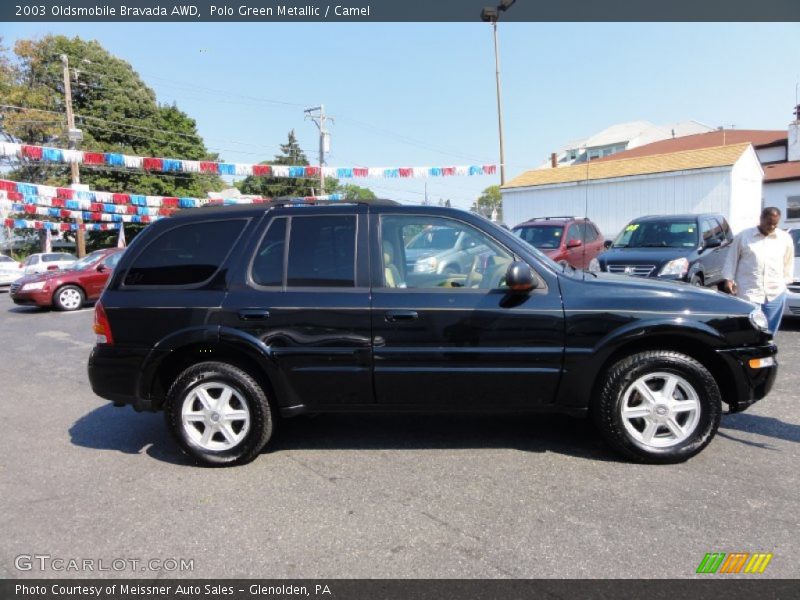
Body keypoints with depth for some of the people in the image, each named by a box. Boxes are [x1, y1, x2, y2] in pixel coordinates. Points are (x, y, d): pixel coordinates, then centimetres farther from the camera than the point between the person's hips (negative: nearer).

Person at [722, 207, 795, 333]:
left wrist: (785, 280, 15)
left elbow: (789, 262, 18)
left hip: (775, 293, 3)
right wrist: (728, 279, -3)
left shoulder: (785, 238, 8)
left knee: (768, 331, 9)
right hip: (748, 293, -3)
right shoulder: (743, 236, 1)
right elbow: (732, 259, 4)